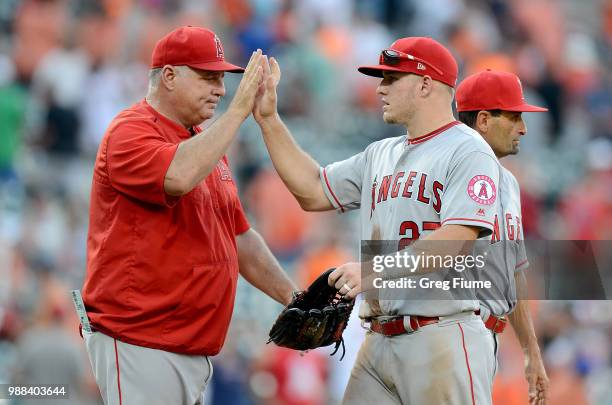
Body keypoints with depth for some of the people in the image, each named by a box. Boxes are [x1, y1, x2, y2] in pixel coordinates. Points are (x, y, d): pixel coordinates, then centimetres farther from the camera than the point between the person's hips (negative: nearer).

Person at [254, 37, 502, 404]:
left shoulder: (468, 151, -6)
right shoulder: (380, 155, 21)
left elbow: (458, 238, -18)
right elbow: (313, 191, 22)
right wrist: (269, 118, 18)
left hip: (442, 340, -8)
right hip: (379, 343, 8)